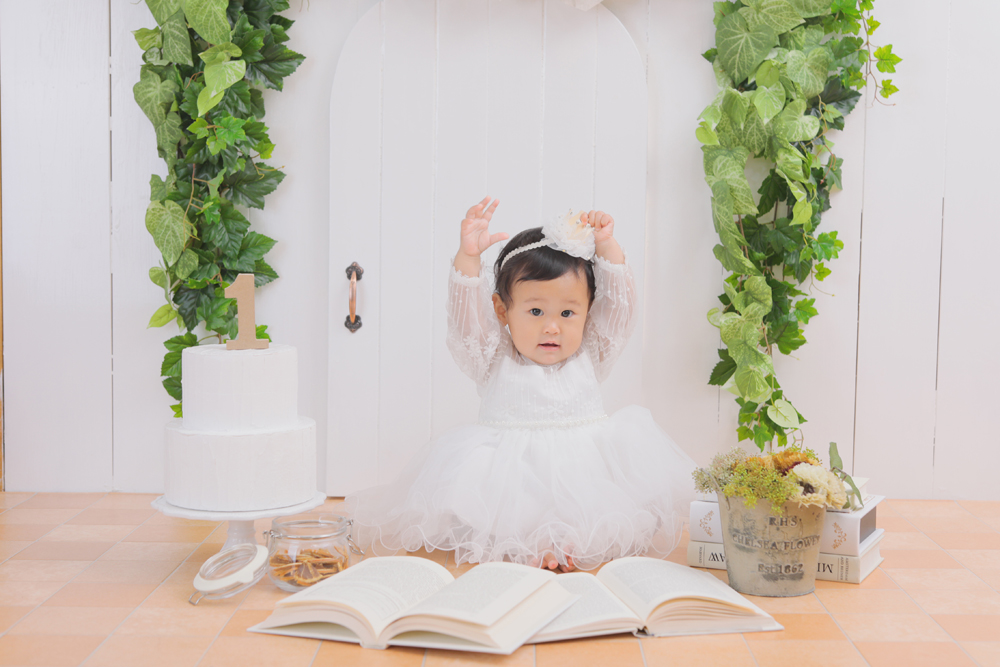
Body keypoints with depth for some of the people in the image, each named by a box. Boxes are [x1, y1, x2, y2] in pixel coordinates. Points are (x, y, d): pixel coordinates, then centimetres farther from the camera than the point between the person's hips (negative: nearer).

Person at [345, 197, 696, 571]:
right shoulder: (494, 360, 6)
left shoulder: (589, 357, 13)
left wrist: (607, 247, -2)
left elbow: (619, 304, 8)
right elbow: (466, 318, -8)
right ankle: (525, 545, -29)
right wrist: (468, 257, -21)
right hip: (509, 477, -1)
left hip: (585, 471, 2)